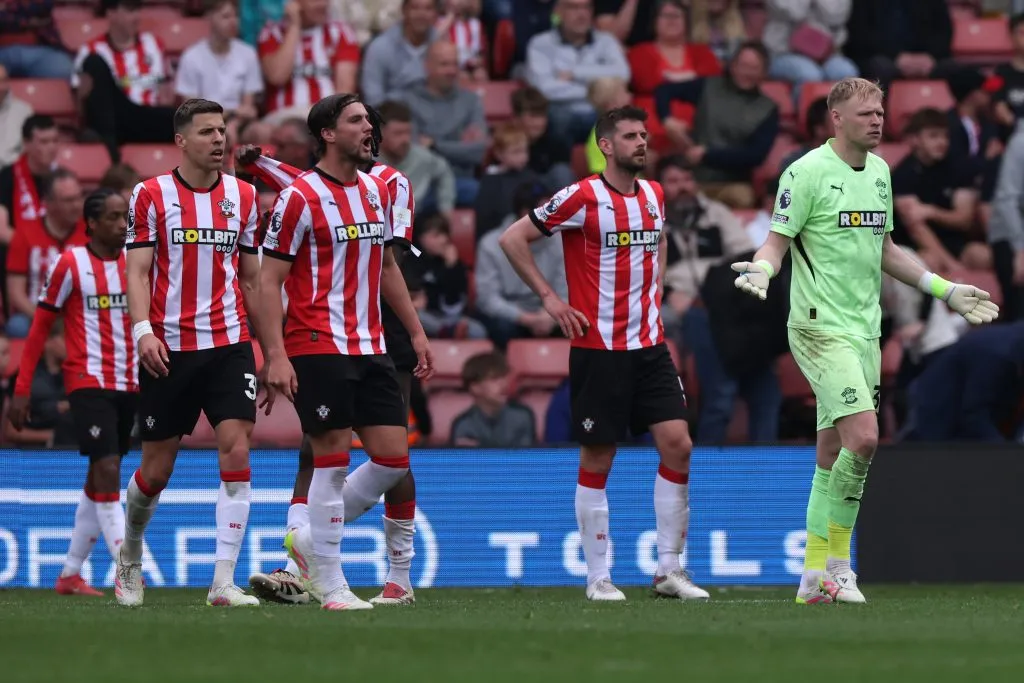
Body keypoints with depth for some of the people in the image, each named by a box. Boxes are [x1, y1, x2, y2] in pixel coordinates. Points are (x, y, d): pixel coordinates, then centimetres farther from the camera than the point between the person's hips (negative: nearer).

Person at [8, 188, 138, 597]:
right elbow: (40, 327, -1)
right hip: (87, 383, -6)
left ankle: (70, 574, 18)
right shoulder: (71, 265, -5)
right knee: (107, 469, -15)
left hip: (128, 386, 6)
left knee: (99, 480, 10)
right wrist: (21, 389, -4)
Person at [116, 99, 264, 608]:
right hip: (169, 349, -2)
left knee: (236, 452, -14)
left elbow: (251, 279, 14)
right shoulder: (151, 195, -1)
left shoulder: (243, 197, 8)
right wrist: (143, 329, -19)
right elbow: (138, 271, -4)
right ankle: (130, 556, 35)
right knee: (157, 468, 5)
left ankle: (224, 582, -14)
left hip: (229, 345, 2)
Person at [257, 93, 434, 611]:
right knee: (333, 461, -6)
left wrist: (416, 333, 21)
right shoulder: (300, 197, -8)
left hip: (370, 349, 7)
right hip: (318, 349, -7)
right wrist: (276, 355, -17)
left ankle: (310, 540, 19)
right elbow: (269, 280, -9)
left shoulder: (377, 191, 13)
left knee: (393, 460, 2)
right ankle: (329, 584, 2)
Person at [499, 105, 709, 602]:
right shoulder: (582, 198, -10)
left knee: (677, 446, -4)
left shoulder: (654, 195, 9)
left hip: (649, 345, 6)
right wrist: (549, 298, -8)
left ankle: (669, 570, 4)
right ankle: (598, 576, 8)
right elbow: (513, 238, -7)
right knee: (597, 460, 0)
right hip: (598, 349, -6)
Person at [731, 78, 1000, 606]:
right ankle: (836, 560, -6)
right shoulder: (807, 172, -8)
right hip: (820, 326, -7)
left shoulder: (879, 171, 14)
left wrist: (945, 290, 24)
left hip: (864, 329, 7)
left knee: (834, 453, 6)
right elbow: (777, 241, -8)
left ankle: (817, 575, 9)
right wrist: (761, 268, -30)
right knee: (863, 435, -19)